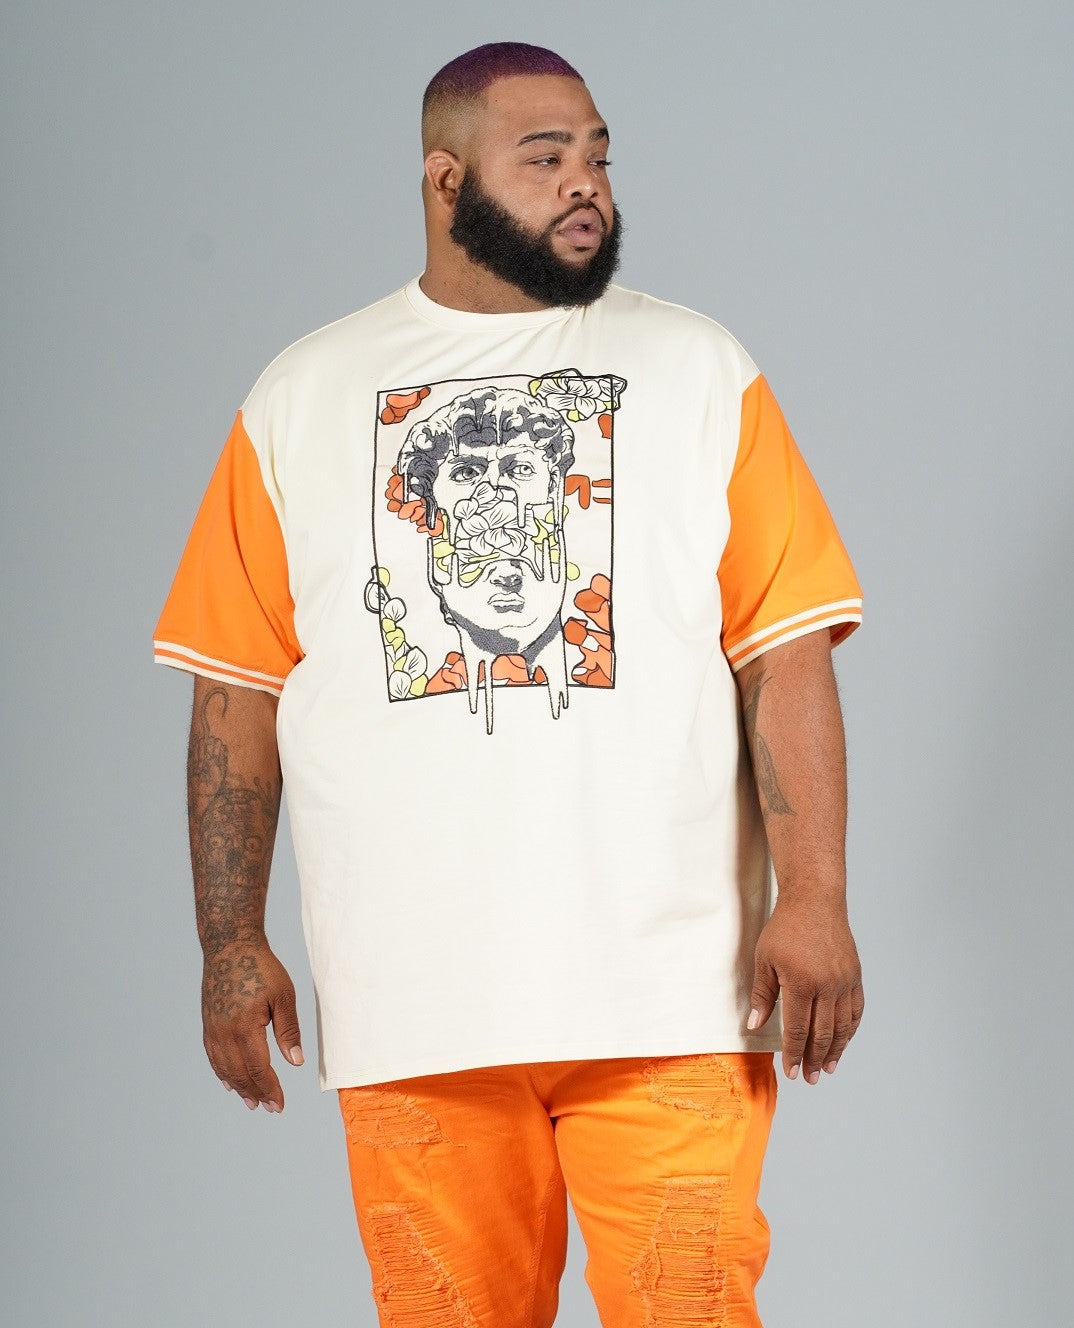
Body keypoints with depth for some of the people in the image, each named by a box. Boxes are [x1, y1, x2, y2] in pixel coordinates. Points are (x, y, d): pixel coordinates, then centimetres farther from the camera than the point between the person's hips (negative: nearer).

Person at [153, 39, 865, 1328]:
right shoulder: (303, 398, 10)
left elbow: (788, 654, 0)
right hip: (409, 1000, 1)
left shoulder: (698, 372, 7)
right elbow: (238, 688, 8)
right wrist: (231, 944, 3)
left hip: (668, 986, -1)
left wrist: (813, 898, -10)